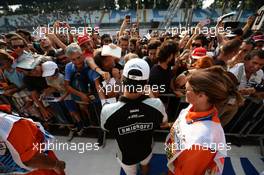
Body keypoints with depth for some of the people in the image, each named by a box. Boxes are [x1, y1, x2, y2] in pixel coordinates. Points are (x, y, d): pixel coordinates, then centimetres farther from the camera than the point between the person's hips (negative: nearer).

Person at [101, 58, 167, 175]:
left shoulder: (107, 110, -39)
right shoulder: (157, 105, -35)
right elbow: (164, 121, -9)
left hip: (126, 156, 0)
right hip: (146, 152, 1)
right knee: (145, 165, 37)